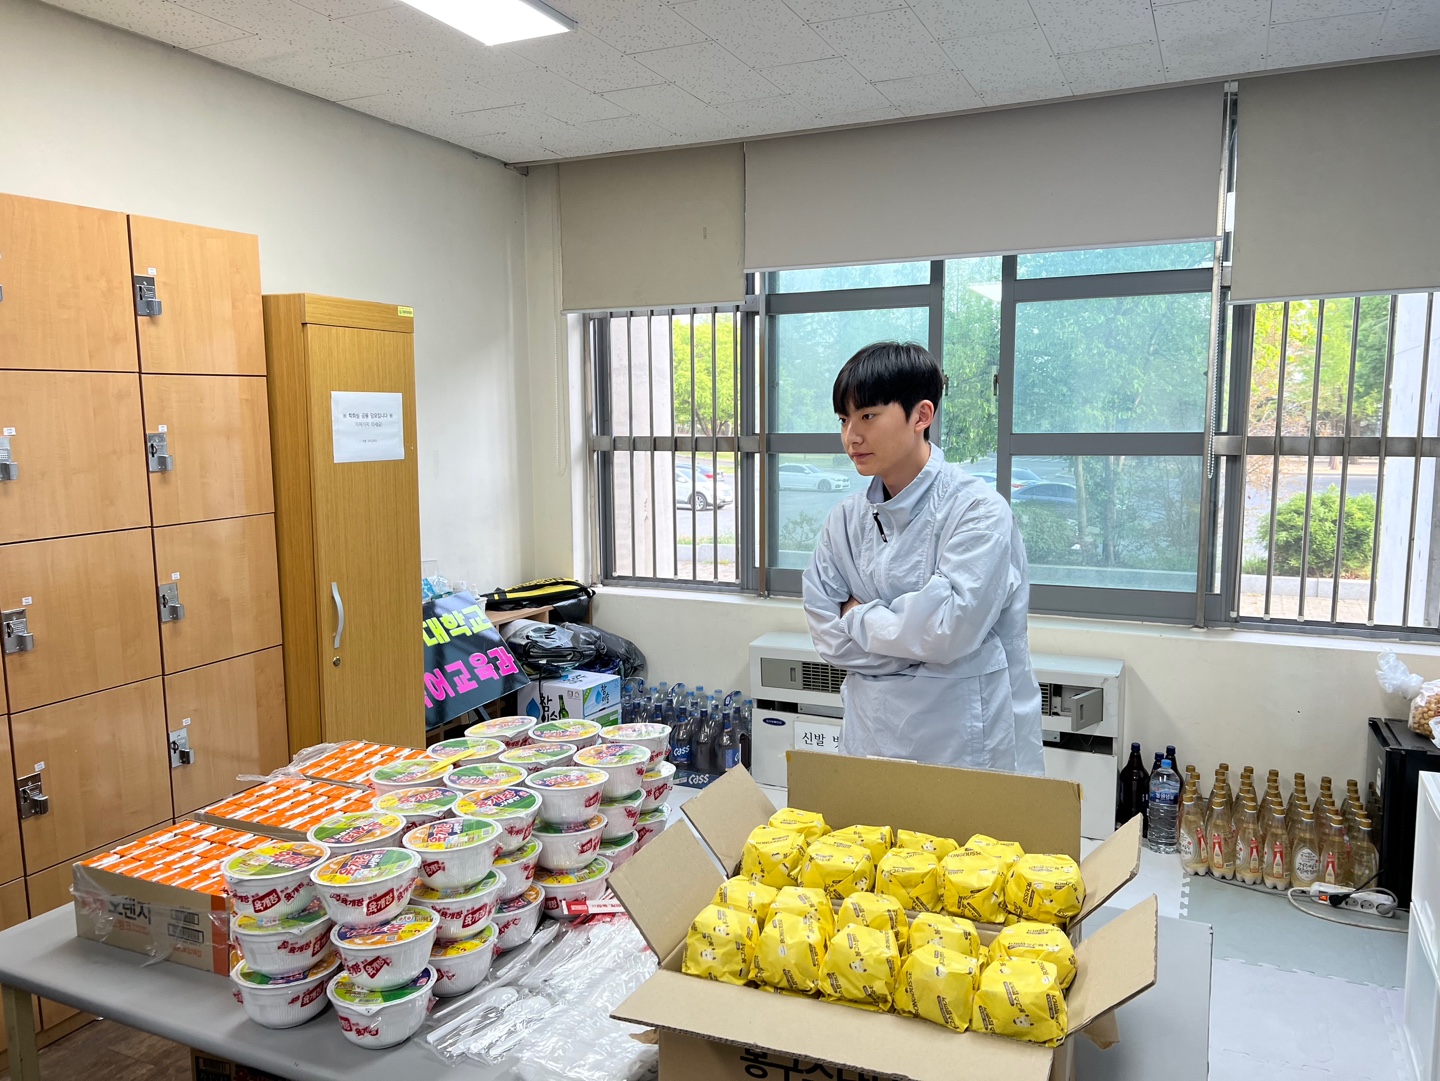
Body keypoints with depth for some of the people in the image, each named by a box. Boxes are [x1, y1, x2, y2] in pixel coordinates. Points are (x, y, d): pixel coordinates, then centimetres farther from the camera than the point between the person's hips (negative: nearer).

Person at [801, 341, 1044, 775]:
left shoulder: (978, 510, -15)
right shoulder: (845, 519, 2)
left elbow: (948, 629, -23)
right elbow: (827, 634, -2)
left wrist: (859, 617, -9)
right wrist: (912, 629, -14)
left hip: (964, 743, -5)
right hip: (869, 736, 5)